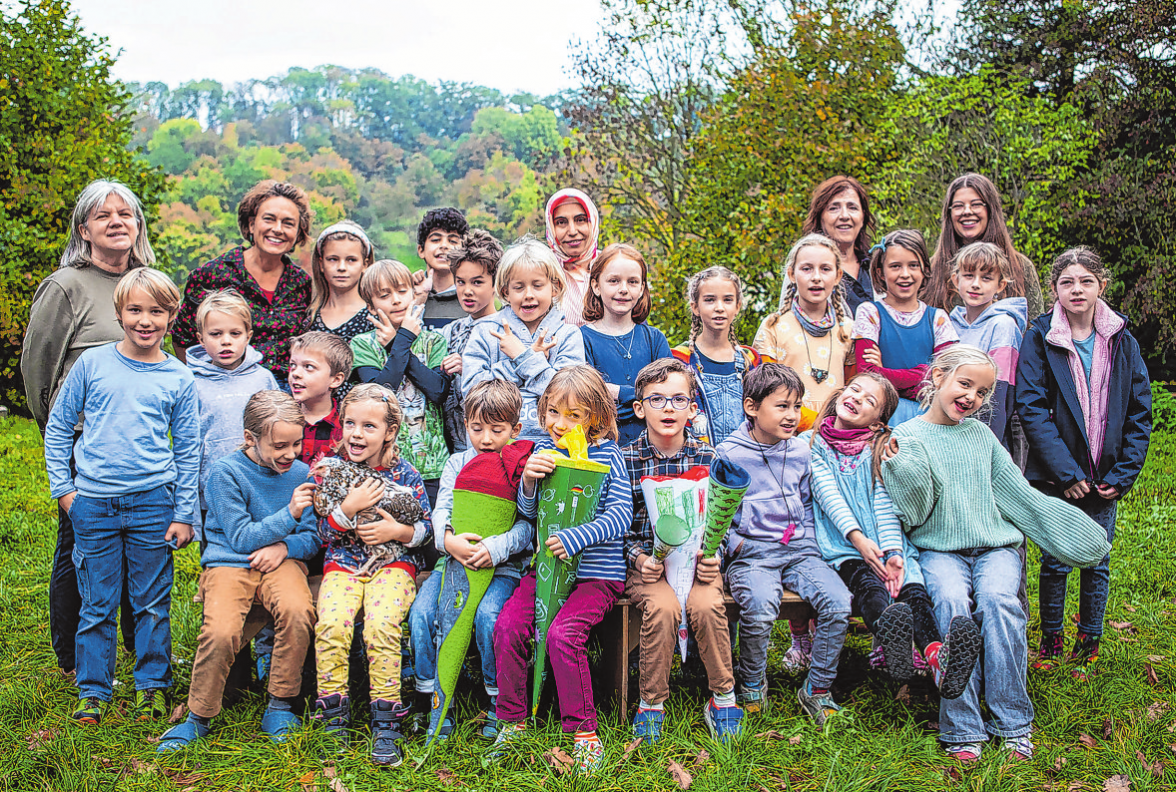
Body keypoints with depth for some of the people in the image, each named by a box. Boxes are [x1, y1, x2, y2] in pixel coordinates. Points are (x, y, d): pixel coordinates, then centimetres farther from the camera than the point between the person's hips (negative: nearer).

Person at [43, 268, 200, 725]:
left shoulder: (178, 379, 3)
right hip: (93, 503, 0)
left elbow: (187, 451, 7)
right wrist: (62, 488, 3)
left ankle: (153, 684, 23)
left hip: (153, 503, 0)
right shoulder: (91, 364, 2)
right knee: (97, 604, 7)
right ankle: (92, 691, 21)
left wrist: (184, 514, 4)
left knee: (152, 602, 8)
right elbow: (58, 428, 10)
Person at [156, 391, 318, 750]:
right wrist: (288, 515, -21)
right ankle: (198, 718, -3)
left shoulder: (300, 473, 4)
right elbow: (241, 538, -10)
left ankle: (280, 706, -10)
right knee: (221, 631, -30)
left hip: (280, 562, 2)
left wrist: (284, 547, -12)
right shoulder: (226, 472, -7)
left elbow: (311, 538, 10)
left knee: (297, 611, -31)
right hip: (229, 563, -2)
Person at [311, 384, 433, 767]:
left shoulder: (405, 474, 1)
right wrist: (348, 508, -15)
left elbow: (426, 528, 6)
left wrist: (397, 530, -13)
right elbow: (323, 533, 2)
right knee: (331, 625, -26)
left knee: (381, 626, -28)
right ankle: (334, 718, -9)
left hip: (393, 564, -2)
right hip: (343, 564, 2)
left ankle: (386, 723, -15)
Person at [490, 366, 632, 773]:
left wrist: (577, 537, -27)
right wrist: (529, 480, -16)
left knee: (562, 633, -24)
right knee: (508, 626, -14)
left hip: (596, 572, -4)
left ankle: (584, 731, -6)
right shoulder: (544, 449, 7)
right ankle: (512, 721, 6)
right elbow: (528, 512, 5)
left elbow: (621, 514, -14)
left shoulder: (607, 456, -5)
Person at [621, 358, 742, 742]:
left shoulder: (708, 458, 4)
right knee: (662, 607, -30)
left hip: (698, 559, 1)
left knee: (706, 605, -29)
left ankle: (723, 697, -6)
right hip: (647, 562, -1)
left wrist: (713, 556, -8)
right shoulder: (626, 460, 0)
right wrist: (639, 558, -12)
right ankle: (651, 702, -9)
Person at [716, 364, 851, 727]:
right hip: (751, 554, -4)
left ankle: (817, 689, -3)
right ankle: (752, 685, -3)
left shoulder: (801, 451, 14)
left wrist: (807, 537, 10)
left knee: (838, 601, -22)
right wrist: (733, 543, -10)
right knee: (759, 607, -33)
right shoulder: (728, 455, 0)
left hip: (799, 550, 4)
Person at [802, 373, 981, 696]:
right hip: (840, 544, -2)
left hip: (885, 543, 2)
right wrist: (857, 538, -19)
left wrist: (893, 552, -16)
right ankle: (890, 640, -66)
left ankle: (936, 653, -58)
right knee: (867, 582, -35)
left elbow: (884, 502, 2)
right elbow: (828, 493, -3)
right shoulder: (811, 443, 12)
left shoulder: (880, 447, 16)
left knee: (912, 585, -30)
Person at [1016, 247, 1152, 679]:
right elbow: (1031, 408, -10)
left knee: (1097, 561, 9)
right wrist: (1066, 471, -15)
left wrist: (1123, 473, -4)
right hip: (1056, 475, -2)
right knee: (1055, 560, 5)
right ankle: (1050, 640, 23)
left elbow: (1140, 412, 5)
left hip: (1106, 476, 2)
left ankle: (1089, 643, 24)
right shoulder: (1039, 338, -5)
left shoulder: (1122, 341, 3)